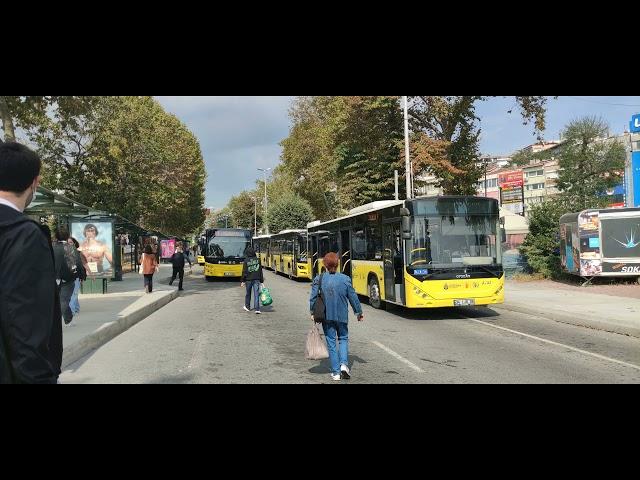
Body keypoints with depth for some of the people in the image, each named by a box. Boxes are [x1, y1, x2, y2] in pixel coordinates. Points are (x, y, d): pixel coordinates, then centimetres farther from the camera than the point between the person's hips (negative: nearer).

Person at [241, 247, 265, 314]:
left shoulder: (246, 261, -5)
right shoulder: (257, 260, 2)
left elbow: (244, 272, -5)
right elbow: (261, 271, 5)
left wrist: (243, 281, 2)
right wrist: (262, 281, 10)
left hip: (248, 279, -1)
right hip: (256, 279, 1)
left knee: (248, 293, 16)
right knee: (256, 294, -3)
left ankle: (247, 307, 32)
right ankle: (257, 309, -11)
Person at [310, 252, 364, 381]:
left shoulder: (318, 280, -7)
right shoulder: (345, 279, -8)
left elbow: (313, 298, -4)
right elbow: (353, 297, 0)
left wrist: (313, 313, 10)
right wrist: (359, 313, 13)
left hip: (326, 317, 0)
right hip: (342, 316, 0)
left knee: (331, 342, 9)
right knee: (343, 338, 19)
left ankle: (336, 372, 11)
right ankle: (344, 364, 0)